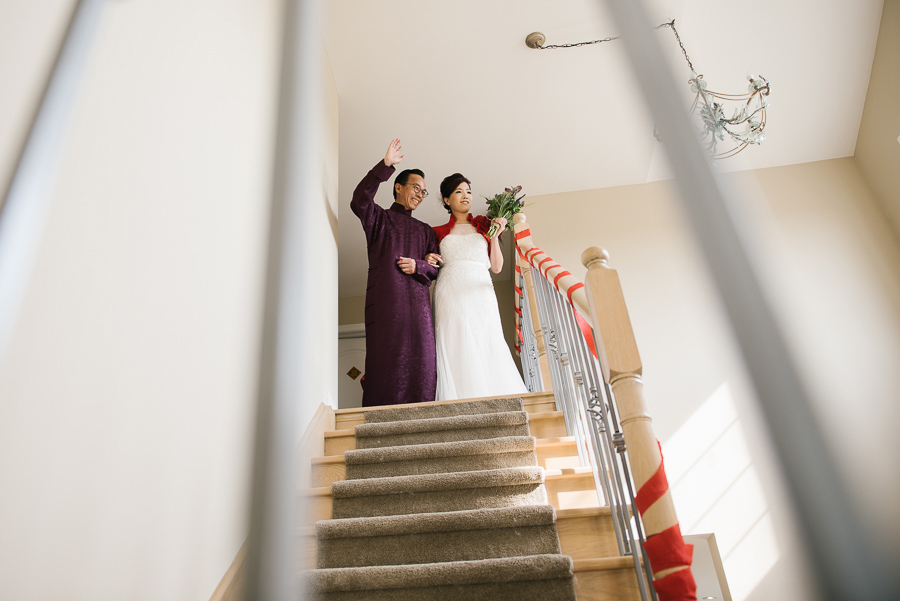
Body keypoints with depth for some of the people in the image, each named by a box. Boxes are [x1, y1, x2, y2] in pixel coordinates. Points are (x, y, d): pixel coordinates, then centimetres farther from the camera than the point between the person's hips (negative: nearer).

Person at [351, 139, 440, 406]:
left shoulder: (425, 230, 28)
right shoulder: (380, 218, 17)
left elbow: (437, 268, 21)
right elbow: (360, 201, -6)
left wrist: (418, 266, -2)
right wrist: (385, 166, -13)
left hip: (418, 303, 4)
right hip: (385, 300, -3)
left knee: (421, 361, -6)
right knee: (386, 361, -12)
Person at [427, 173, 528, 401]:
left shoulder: (484, 226, 19)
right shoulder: (439, 232, 17)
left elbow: (496, 267, 14)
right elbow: (430, 263, 21)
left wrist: (494, 236, 4)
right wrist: (428, 261, -1)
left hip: (480, 292, 1)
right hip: (451, 294, 0)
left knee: (488, 347, -10)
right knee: (456, 350, -10)